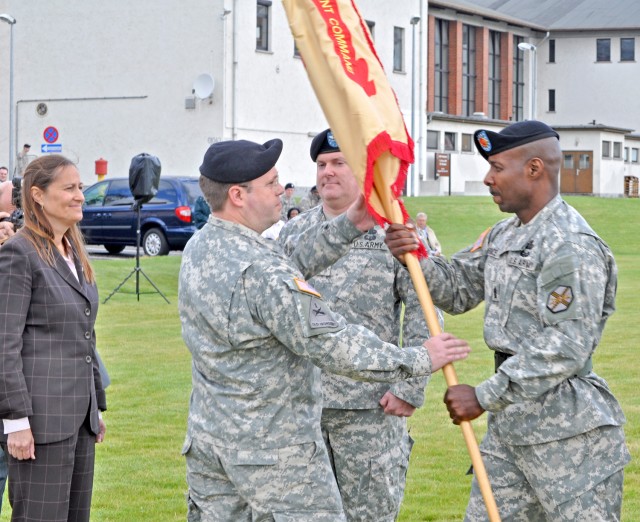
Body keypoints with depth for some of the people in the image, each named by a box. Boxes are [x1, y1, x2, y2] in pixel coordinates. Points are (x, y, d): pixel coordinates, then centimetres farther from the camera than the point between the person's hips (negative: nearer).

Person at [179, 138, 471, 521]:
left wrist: (348, 228, 10)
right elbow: (333, 345, -21)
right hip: (273, 449, -9)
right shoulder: (259, 270, -24)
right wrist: (418, 360, -12)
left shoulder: (199, 248, 4)